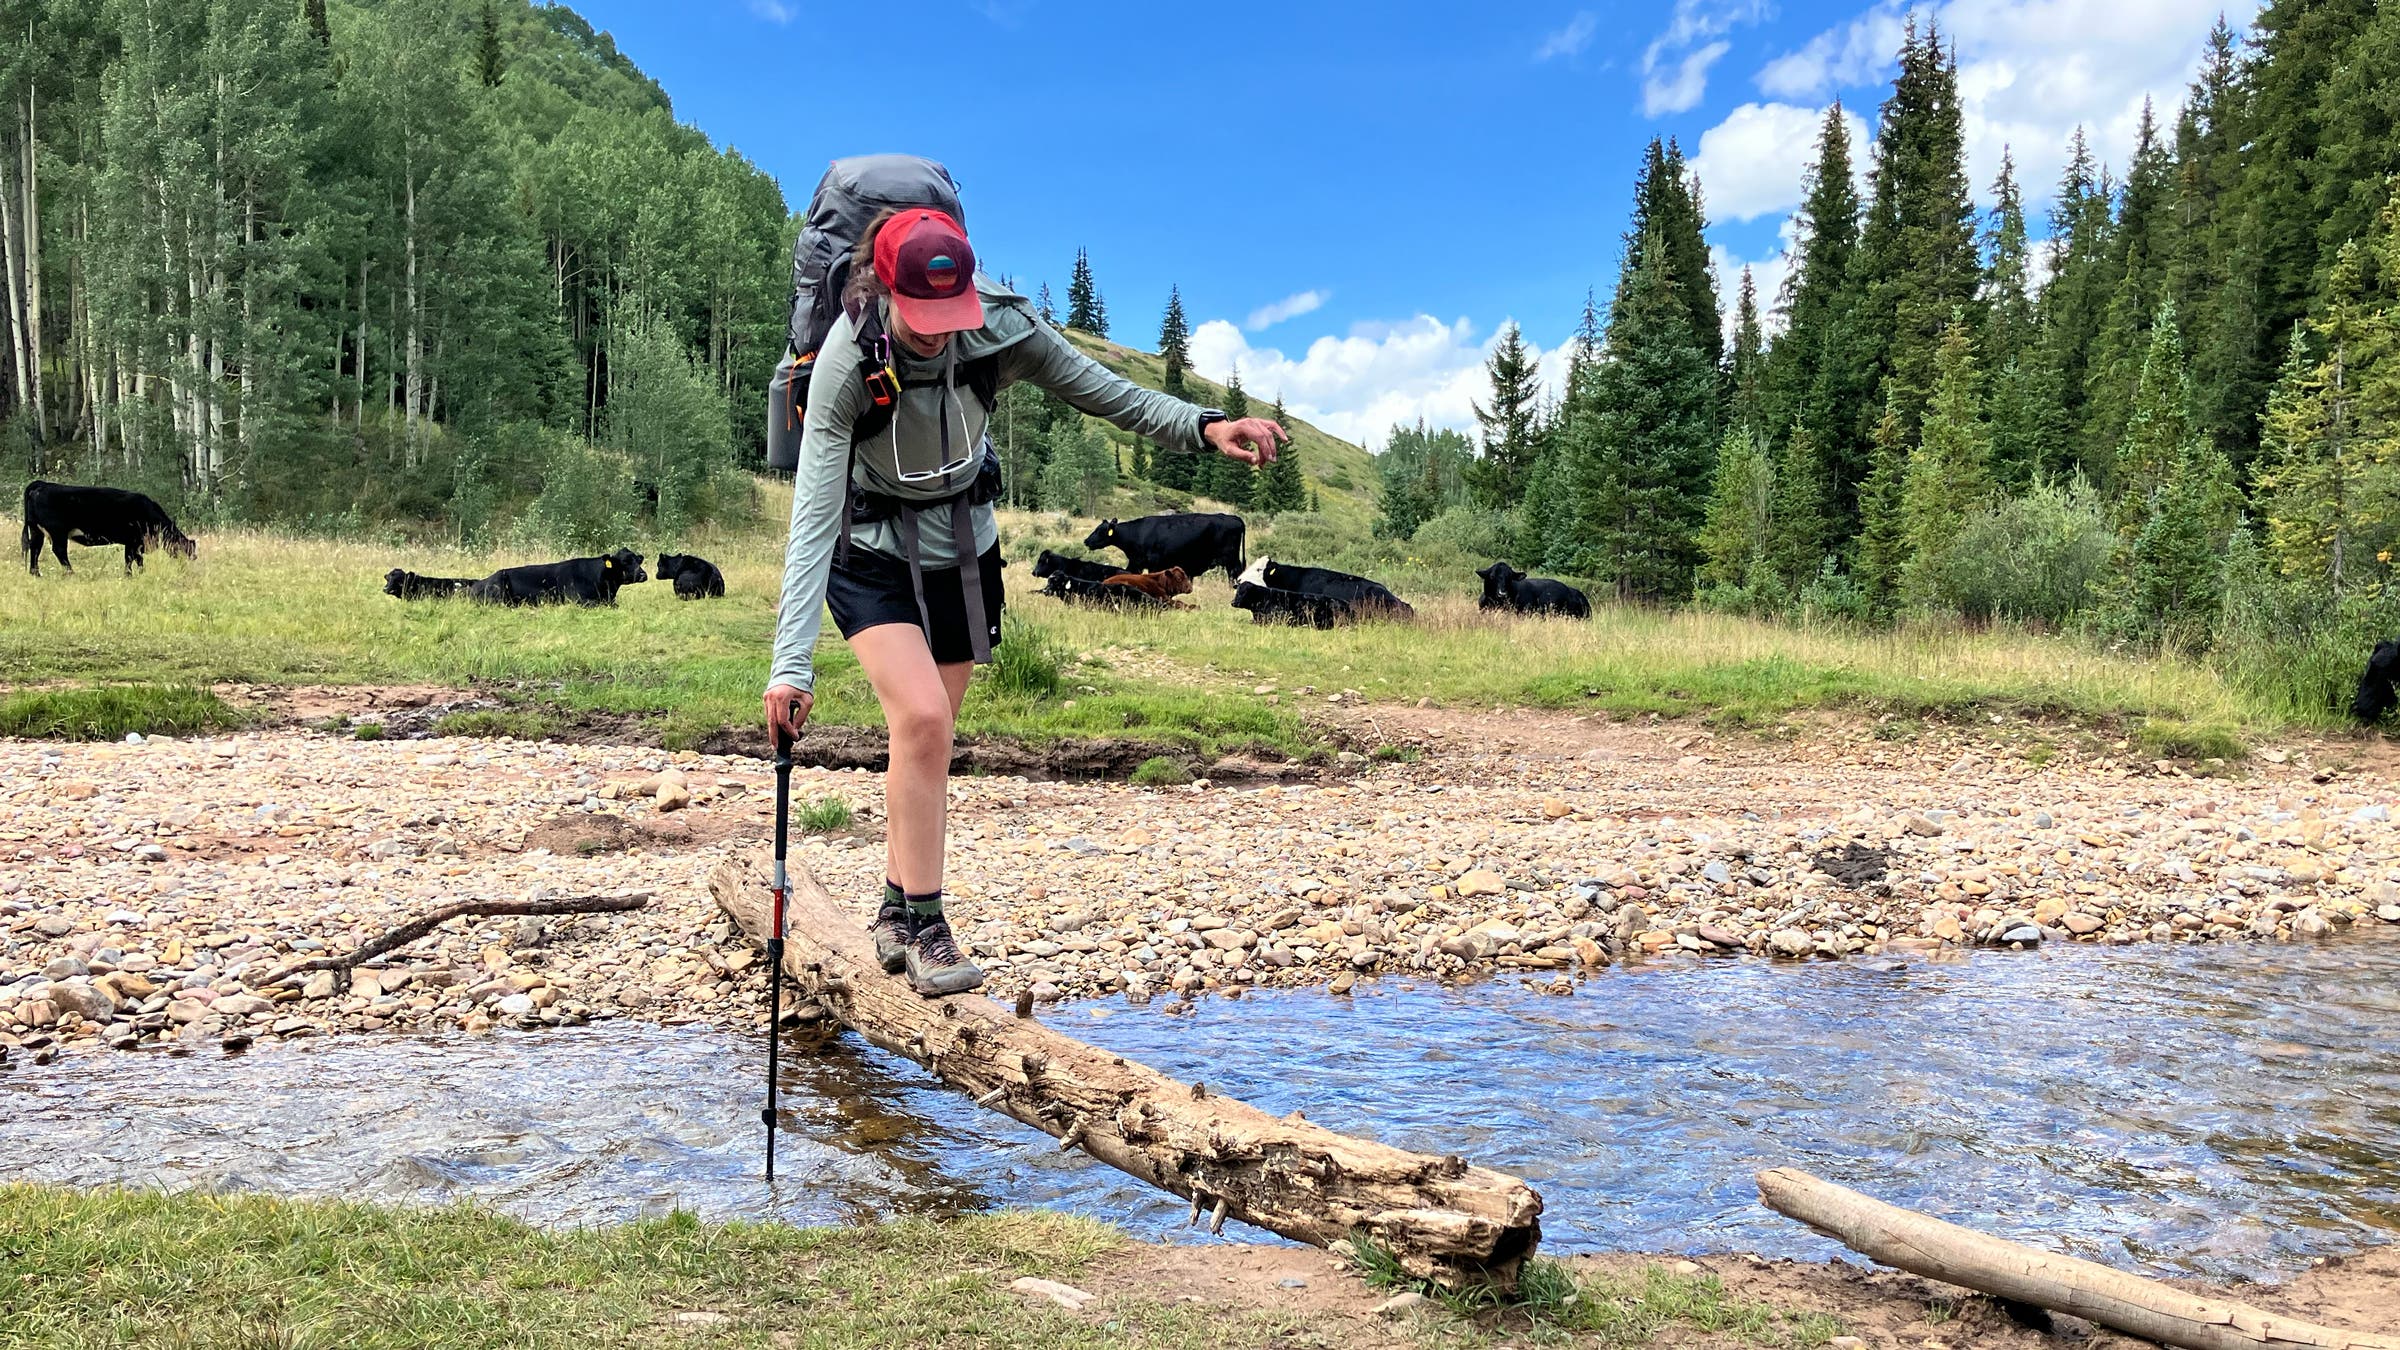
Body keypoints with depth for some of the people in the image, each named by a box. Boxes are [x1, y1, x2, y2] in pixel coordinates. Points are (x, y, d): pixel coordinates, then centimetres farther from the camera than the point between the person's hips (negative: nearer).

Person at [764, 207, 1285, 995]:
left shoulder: (1001, 330, -22)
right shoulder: (848, 365, -30)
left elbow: (1102, 391, -13)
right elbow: (813, 515, -34)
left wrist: (1202, 426, -31)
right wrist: (792, 663, -41)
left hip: (962, 549, 4)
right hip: (872, 553, -4)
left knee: (927, 736, 10)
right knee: (921, 717, -22)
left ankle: (897, 910, 27)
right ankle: (922, 925, -7)